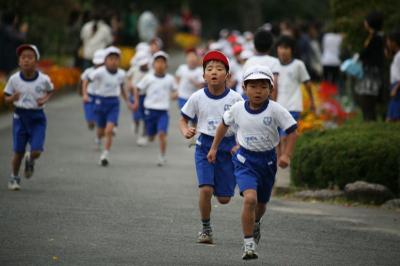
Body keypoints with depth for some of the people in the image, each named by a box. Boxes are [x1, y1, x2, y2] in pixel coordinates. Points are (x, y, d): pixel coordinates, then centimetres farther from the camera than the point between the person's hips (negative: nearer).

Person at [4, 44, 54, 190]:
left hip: (37, 118, -1)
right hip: (20, 116, 1)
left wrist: (45, 99, -7)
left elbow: (50, 90, 13)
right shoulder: (14, 79, -6)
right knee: (18, 151, 2)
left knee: (36, 151, -11)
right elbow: (6, 97, 5)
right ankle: (14, 178, 26)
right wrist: (12, 98, -18)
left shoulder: (43, 79, -8)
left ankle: (30, 160, 27)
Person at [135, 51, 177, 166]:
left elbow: (174, 90, 15)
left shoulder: (170, 79, 2)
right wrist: (136, 101, -3)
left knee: (162, 133, -17)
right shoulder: (148, 78, 0)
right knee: (151, 136, 9)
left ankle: (162, 157, -6)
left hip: (163, 111, -1)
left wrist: (174, 95, -7)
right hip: (150, 110, 1)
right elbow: (138, 89, 6)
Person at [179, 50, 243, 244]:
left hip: (228, 146, 0)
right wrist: (185, 131, -14)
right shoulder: (197, 97, -4)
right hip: (205, 145, 0)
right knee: (205, 189, -18)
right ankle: (206, 229, 1)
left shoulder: (235, 99, -7)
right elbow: (183, 120, 8)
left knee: (224, 198, 1)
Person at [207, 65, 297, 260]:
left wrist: (286, 155, -20)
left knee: (261, 202, 19)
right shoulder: (237, 109, -8)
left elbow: (292, 130, -9)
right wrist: (214, 147, 16)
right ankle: (248, 243, -14)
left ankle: (255, 224, 56)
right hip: (245, 159, -1)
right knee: (250, 198, -22)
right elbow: (224, 124, 11)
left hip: (267, 159, 1)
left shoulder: (275, 110, -15)